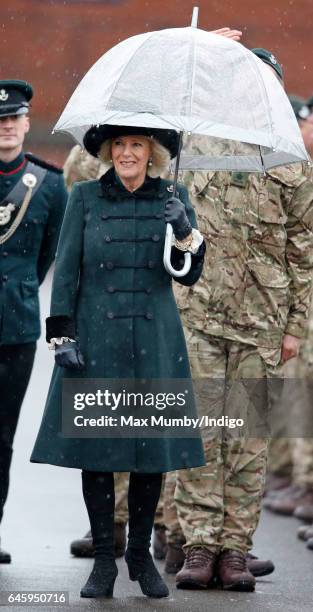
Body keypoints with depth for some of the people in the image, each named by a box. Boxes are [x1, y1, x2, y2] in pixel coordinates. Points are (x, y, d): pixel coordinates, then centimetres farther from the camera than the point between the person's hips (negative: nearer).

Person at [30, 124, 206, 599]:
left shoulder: (173, 199, 6)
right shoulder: (85, 198, 2)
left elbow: (190, 275, 2)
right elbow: (65, 271, 2)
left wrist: (185, 233, -17)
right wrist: (62, 337, -5)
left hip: (154, 343, 1)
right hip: (95, 342, -1)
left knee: (153, 449, 3)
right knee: (94, 450, -1)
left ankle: (141, 554, 16)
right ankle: (104, 560, 8)